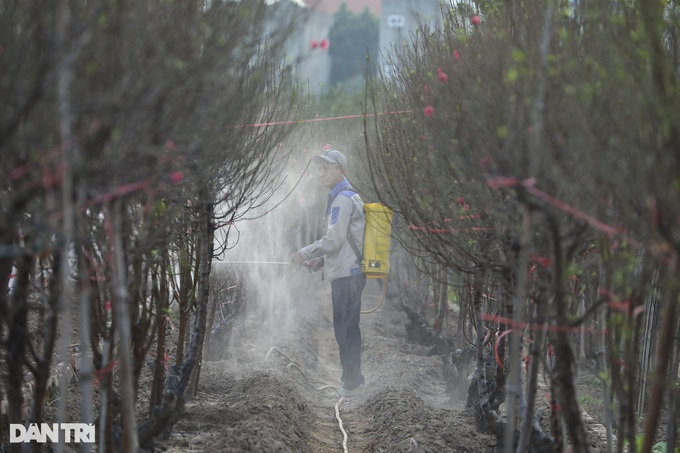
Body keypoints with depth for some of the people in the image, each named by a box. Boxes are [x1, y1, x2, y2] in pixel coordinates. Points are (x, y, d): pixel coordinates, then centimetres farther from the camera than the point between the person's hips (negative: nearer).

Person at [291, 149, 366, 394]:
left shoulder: (343, 199, -13)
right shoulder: (348, 197, 20)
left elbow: (334, 240, -19)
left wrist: (305, 254, -10)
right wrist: (321, 260, 17)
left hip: (346, 274, -10)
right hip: (345, 271, 10)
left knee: (345, 328, -8)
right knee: (348, 328, 13)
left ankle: (352, 380, -5)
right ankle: (353, 378, 17)